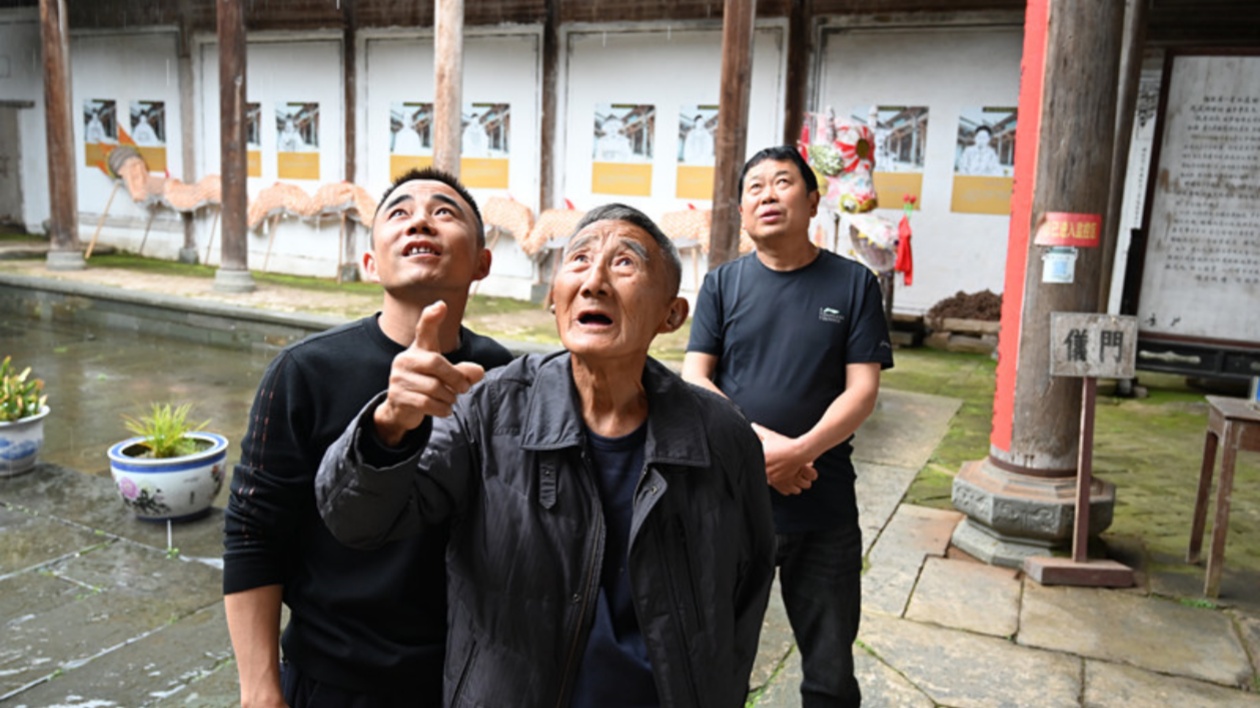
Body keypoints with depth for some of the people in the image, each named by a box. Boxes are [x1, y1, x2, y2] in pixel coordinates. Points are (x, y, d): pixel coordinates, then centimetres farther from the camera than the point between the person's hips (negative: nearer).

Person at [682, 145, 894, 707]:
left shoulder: (853, 284, 1)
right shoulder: (722, 285, 3)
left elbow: (862, 390, -5)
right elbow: (694, 380, -4)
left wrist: (799, 451, -20)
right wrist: (762, 442, -17)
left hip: (825, 511, -1)